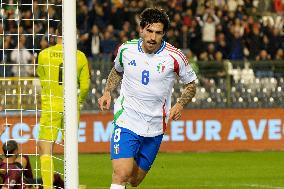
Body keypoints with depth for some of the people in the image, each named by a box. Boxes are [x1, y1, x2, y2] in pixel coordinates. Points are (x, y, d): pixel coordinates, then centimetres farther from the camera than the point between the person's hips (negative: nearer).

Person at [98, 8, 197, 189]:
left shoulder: (175, 57, -7)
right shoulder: (126, 50, -2)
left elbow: (191, 85, 6)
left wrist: (180, 105, -12)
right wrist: (107, 92, 6)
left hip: (155, 128, 1)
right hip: (126, 121, -1)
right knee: (122, 174, -19)